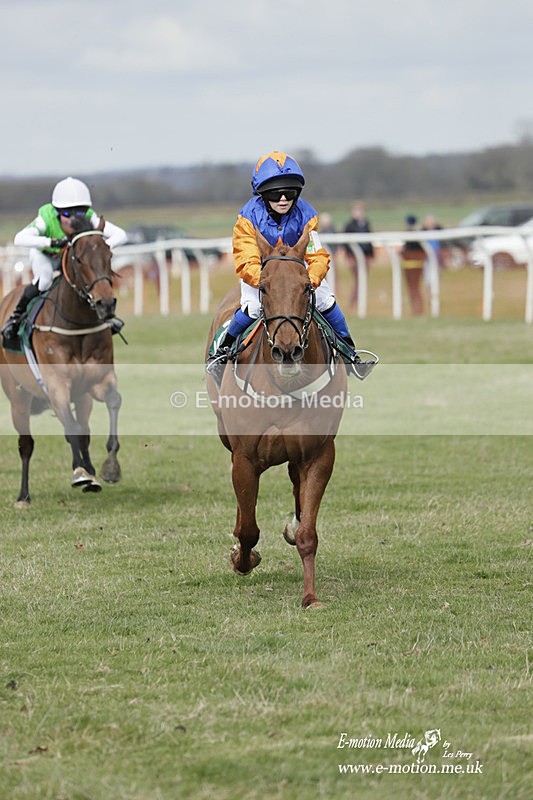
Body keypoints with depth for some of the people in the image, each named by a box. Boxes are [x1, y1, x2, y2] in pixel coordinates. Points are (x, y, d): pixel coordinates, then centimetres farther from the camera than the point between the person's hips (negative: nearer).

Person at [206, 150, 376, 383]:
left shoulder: (305, 215, -18)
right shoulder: (249, 218, -25)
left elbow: (318, 257, -22)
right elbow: (246, 263, -30)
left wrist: (310, 281, -43)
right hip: (258, 273, -3)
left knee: (326, 301, -11)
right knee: (252, 307, -29)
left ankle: (350, 353, 8)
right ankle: (222, 351, -7)